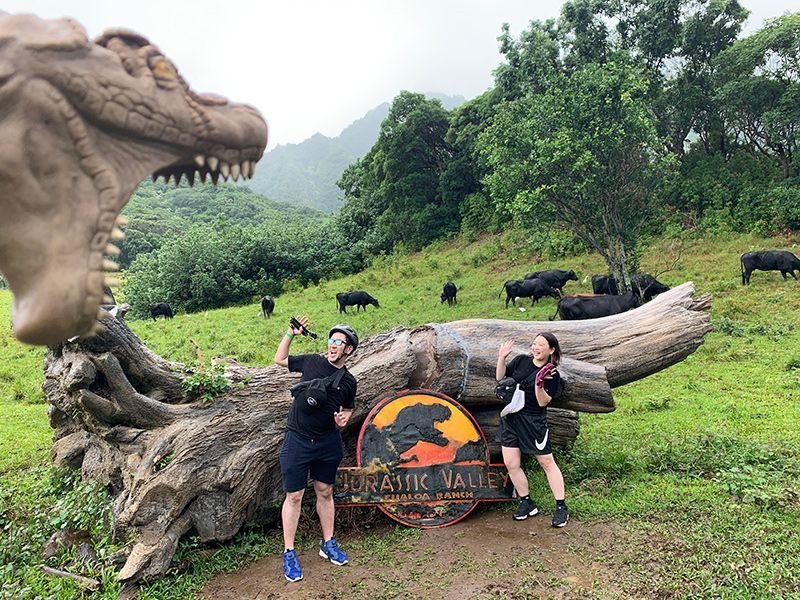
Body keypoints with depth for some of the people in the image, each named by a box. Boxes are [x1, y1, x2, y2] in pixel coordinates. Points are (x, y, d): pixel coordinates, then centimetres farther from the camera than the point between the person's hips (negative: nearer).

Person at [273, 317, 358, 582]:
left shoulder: (348, 381, 0)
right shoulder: (312, 361, -4)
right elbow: (279, 359, 8)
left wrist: (344, 417, -5)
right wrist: (291, 334, -3)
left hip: (328, 443, 2)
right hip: (297, 440, -2)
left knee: (325, 492, 15)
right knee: (294, 496, 3)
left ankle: (328, 544, 31)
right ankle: (289, 553, 15)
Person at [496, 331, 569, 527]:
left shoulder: (552, 374, -8)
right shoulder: (521, 360, 3)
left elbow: (543, 402, -13)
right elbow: (501, 378, 6)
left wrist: (539, 383, -27)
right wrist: (502, 357, -6)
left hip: (534, 422, -4)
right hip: (510, 418, 5)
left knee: (547, 462, 5)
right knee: (511, 464, 5)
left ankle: (561, 507, 18)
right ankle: (526, 503, 22)